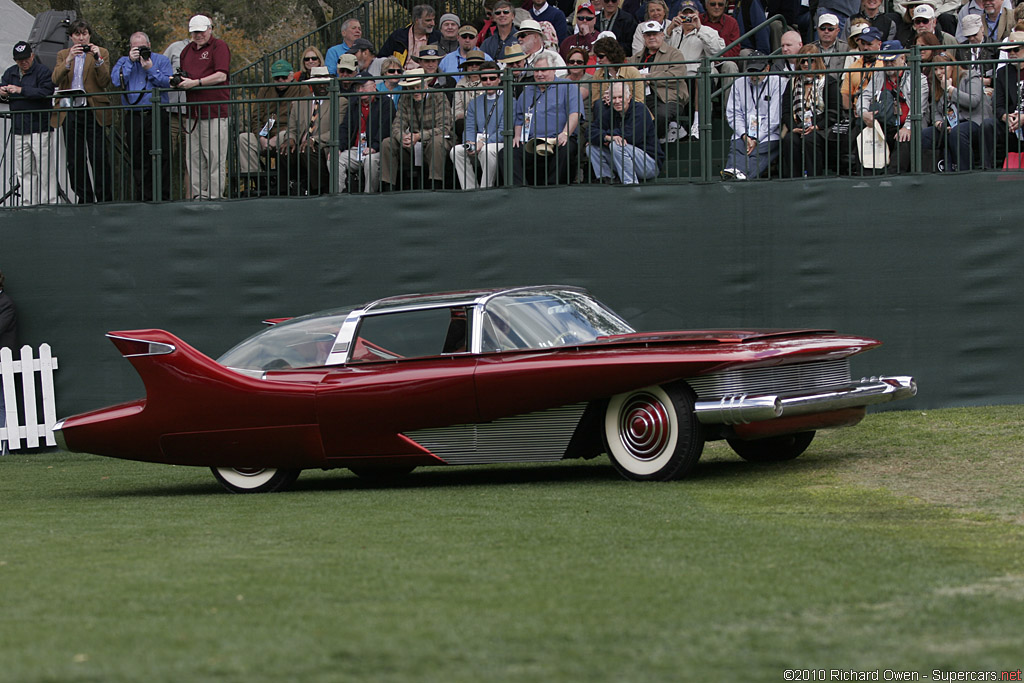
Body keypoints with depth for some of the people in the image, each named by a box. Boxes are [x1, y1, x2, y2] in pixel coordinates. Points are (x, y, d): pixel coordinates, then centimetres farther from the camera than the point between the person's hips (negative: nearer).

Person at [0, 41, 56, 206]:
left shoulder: (42, 71, -4)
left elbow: (45, 92, -17)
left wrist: (21, 90, -19)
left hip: (40, 129, -6)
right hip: (18, 129, 6)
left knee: (44, 169, -7)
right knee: (24, 171, 6)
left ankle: (48, 202, -5)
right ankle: (28, 203, 9)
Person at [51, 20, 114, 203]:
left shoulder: (102, 53, 8)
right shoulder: (63, 55, 15)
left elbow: (105, 82, -3)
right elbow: (55, 80, -1)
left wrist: (98, 60, -15)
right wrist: (68, 60, -13)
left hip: (93, 111, -3)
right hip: (70, 111, 3)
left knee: (99, 157, -8)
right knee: (75, 160, 3)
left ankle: (105, 199, -4)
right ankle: (85, 199, 9)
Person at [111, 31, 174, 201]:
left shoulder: (161, 60, 11)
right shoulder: (123, 62, 16)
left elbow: (168, 82, -4)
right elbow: (117, 81, -3)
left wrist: (150, 69, -9)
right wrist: (130, 61, -4)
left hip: (157, 115, -2)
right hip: (133, 116, 2)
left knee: (161, 157, -7)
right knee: (138, 160, 2)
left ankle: (164, 195, -5)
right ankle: (144, 196, 7)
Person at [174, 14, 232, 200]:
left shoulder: (219, 47, -1)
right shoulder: (187, 51, 20)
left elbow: (221, 75, -11)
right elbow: (184, 76, 29)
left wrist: (196, 82, -15)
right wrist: (178, 82, 5)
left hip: (215, 110, -7)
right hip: (194, 112, 7)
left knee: (214, 157, -6)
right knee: (194, 157, 6)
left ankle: (214, 195, -3)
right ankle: (198, 195, 10)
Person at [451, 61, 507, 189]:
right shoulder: (474, 103, 20)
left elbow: (503, 131, -8)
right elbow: (469, 129, 13)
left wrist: (483, 143, -21)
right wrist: (469, 143, -12)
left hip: (500, 145, -5)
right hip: (477, 145, 5)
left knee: (486, 150, -38)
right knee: (457, 150, -22)